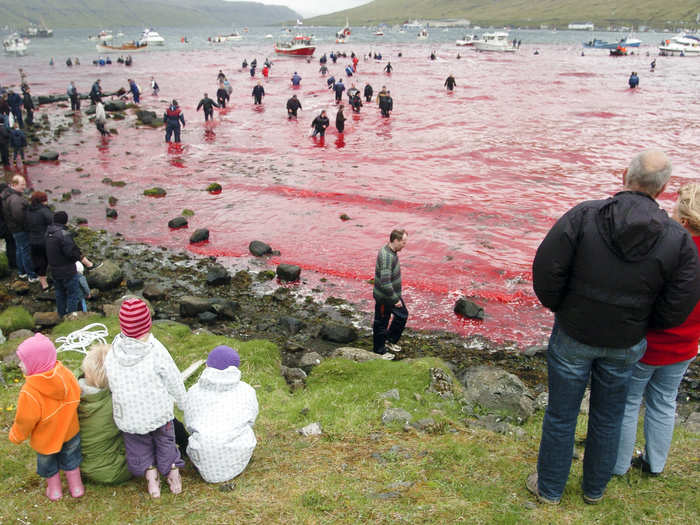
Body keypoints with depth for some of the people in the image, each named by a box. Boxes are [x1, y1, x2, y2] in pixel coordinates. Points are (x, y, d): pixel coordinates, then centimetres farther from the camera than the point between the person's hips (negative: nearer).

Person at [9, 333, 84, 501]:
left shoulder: (29, 392, -36)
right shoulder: (66, 374, -22)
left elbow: (24, 421, -22)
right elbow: (76, 397, -5)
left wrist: (15, 436, 0)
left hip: (45, 438, -3)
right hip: (69, 430, 3)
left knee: (48, 463, 25)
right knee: (70, 458, 27)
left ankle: (54, 490, 45)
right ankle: (76, 486, 43)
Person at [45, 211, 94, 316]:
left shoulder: (48, 232, 3)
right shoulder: (63, 234, -24)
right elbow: (73, 252, -25)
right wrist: (87, 262, -16)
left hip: (54, 270, 9)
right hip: (67, 271, -9)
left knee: (60, 293, 21)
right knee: (73, 294, 3)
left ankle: (62, 315, 34)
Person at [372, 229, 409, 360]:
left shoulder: (391, 252, 1)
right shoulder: (386, 257, -31)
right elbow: (385, 283, -34)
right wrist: (395, 300, -24)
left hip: (393, 294, 10)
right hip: (384, 298, -10)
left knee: (402, 315, 22)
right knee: (381, 324, 9)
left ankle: (390, 341, 39)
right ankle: (379, 351, 28)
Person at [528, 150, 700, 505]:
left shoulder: (584, 215, -18)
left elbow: (546, 269, -19)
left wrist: (559, 308, -1)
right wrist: (639, 324, 9)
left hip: (573, 335, -2)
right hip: (626, 346, 2)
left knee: (561, 416, 14)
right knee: (608, 418, 22)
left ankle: (549, 489, 31)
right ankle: (595, 489, 41)